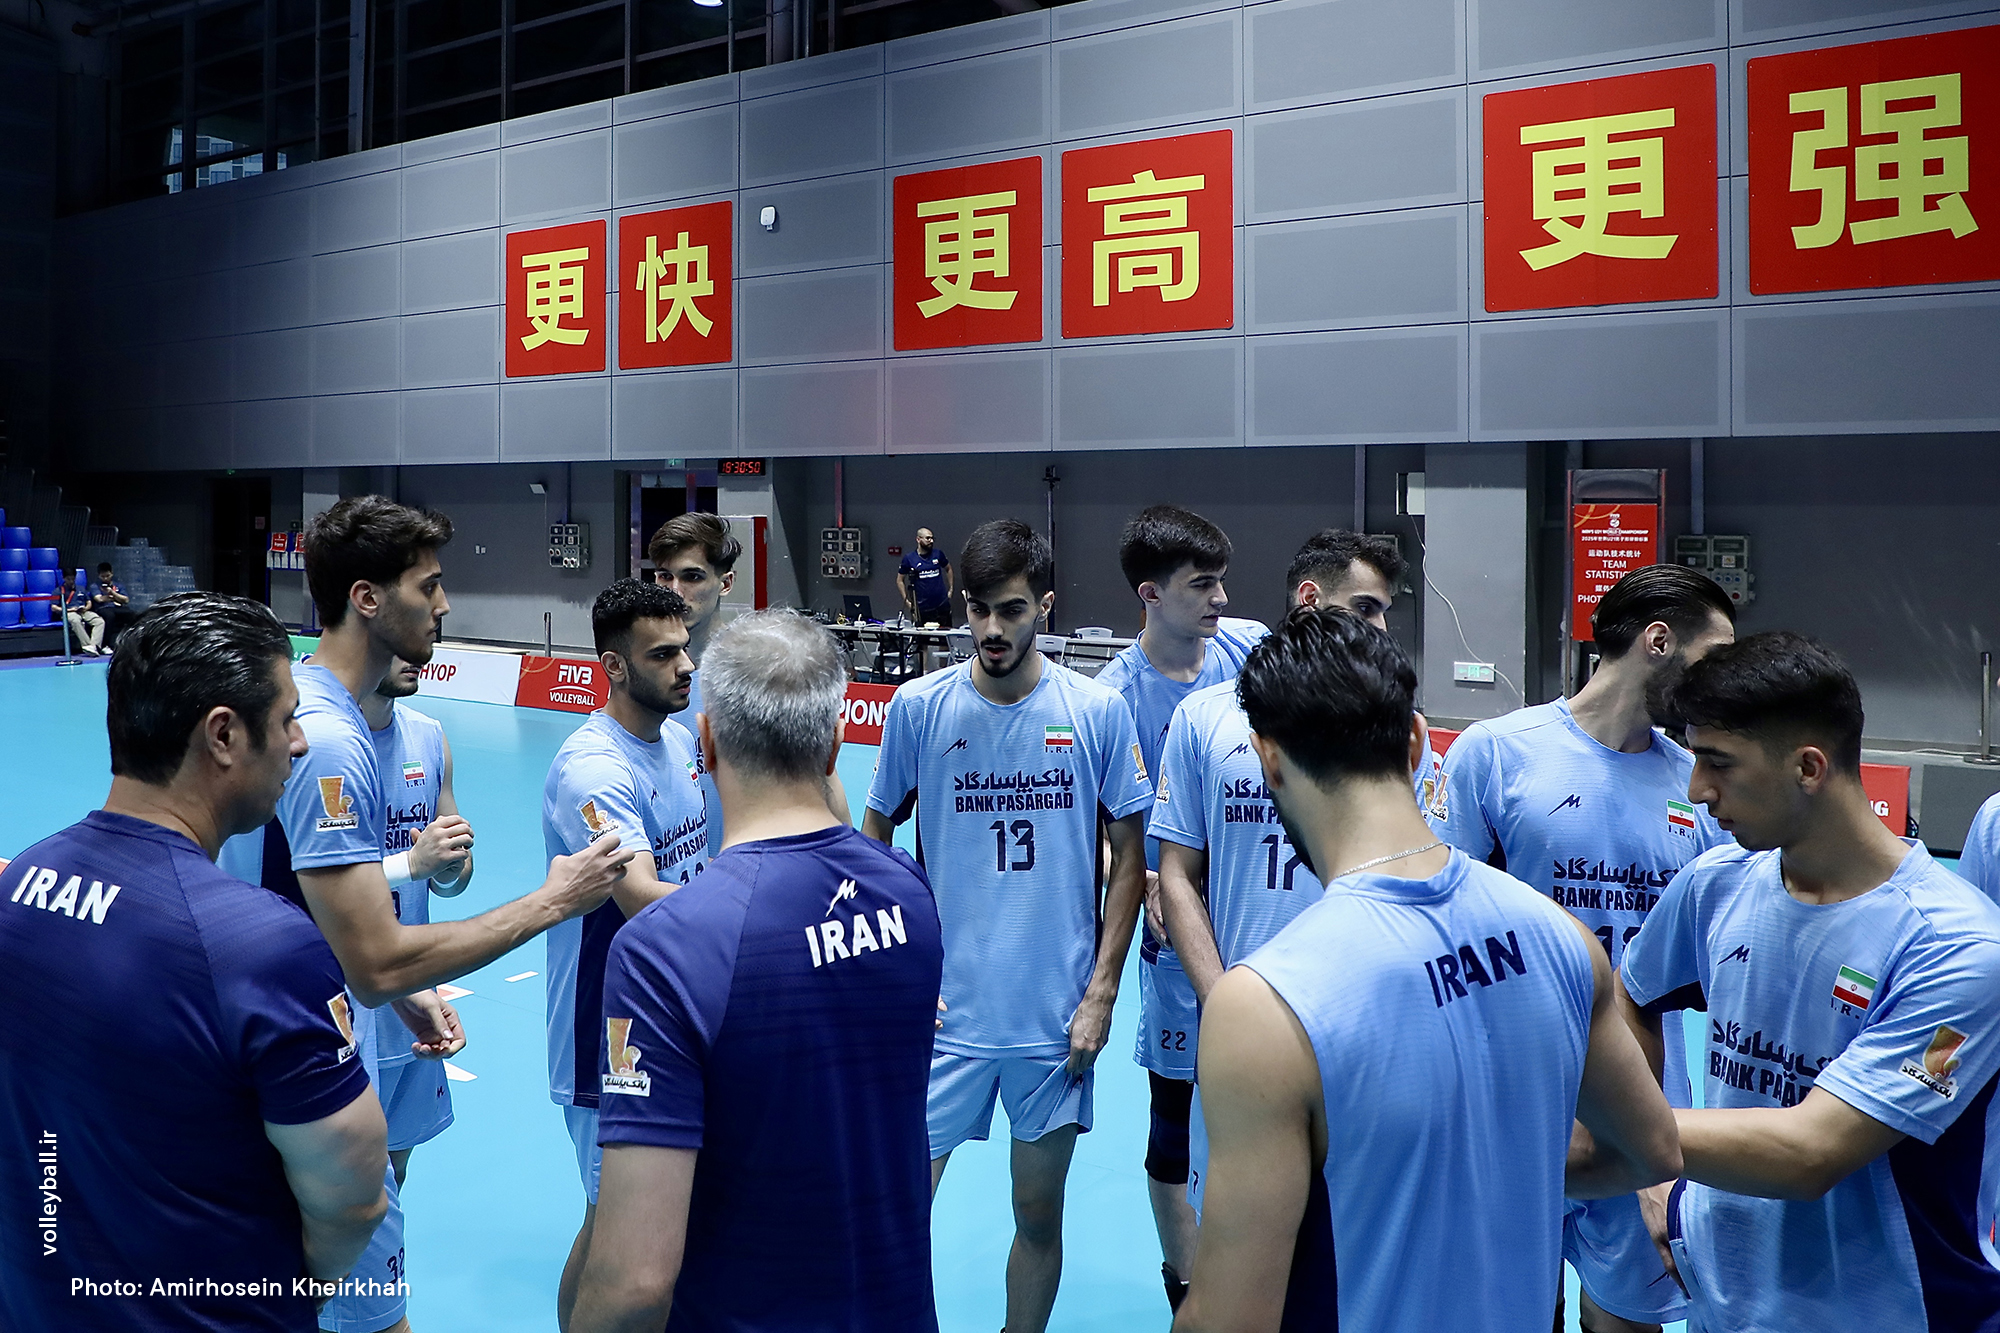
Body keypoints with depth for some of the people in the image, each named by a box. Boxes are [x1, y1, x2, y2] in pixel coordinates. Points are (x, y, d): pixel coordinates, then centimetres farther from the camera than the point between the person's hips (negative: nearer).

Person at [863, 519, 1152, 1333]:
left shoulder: (1099, 711, -4)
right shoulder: (918, 707, -4)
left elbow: (1129, 854, 3)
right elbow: (874, 840, 6)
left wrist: (1101, 992, -1)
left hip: (1058, 1015, 1)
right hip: (942, 1011, 0)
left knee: (1039, 1213, 13)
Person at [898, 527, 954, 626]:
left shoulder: (938, 554, 5)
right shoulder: (909, 558, -1)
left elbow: (948, 569, 22)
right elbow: (900, 580, 5)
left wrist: (951, 589, 12)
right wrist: (906, 600, -4)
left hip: (942, 606, 2)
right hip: (922, 609, -2)